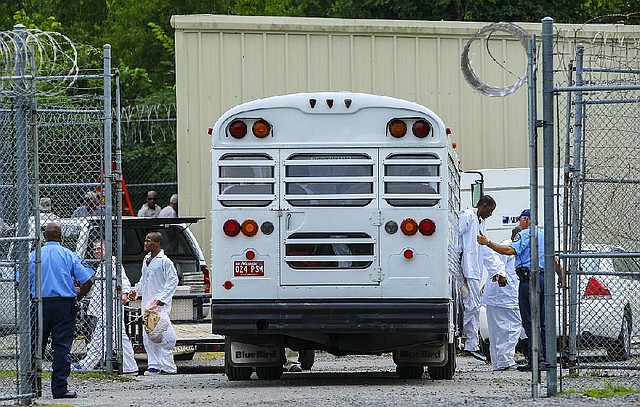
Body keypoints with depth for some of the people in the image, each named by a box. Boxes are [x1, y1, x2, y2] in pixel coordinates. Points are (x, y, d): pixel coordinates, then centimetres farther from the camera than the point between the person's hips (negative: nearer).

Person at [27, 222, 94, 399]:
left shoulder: (33, 256, 4)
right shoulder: (69, 255, 0)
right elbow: (88, 280, -5)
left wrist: (31, 296, 14)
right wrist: (77, 298, 8)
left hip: (40, 304, 1)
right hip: (64, 304, -1)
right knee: (62, 347, 0)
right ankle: (60, 388, -2)